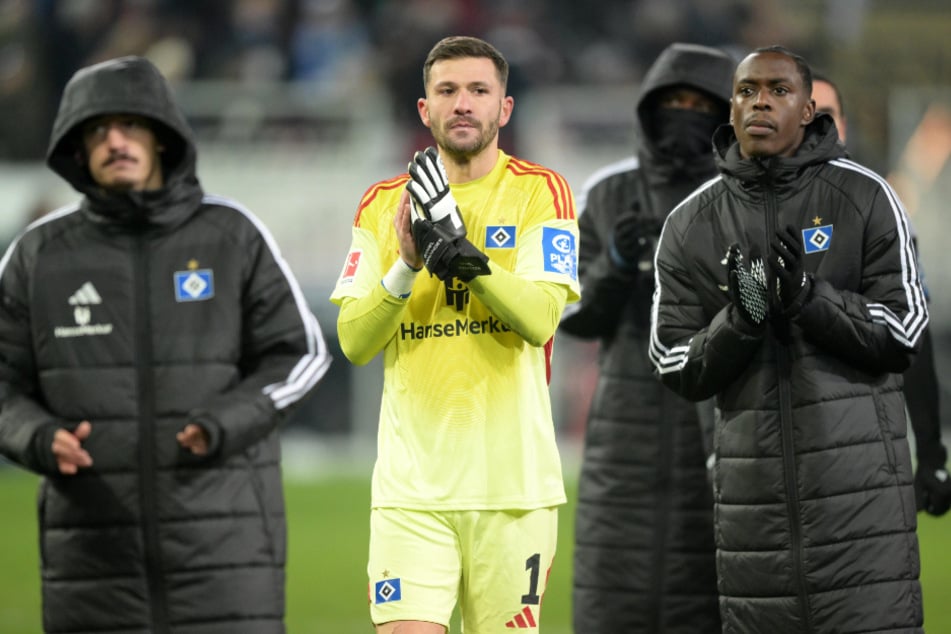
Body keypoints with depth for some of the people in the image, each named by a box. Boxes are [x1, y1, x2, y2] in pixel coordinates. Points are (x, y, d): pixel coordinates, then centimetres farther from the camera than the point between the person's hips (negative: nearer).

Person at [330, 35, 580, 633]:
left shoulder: (541, 191, 1)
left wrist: (462, 251, -23)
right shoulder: (383, 204, 9)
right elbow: (353, 342, 2)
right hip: (411, 482, 1)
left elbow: (540, 320, -13)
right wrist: (405, 267, -14)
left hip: (513, 482, -1)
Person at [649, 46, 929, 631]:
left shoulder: (863, 198, 1)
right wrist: (739, 320, -15)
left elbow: (902, 332, -2)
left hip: (856, 470, -2)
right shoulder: (691, 225, 7)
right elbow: (678, 369, 5)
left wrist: (808, 297, -16)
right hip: (753, 469, 3)